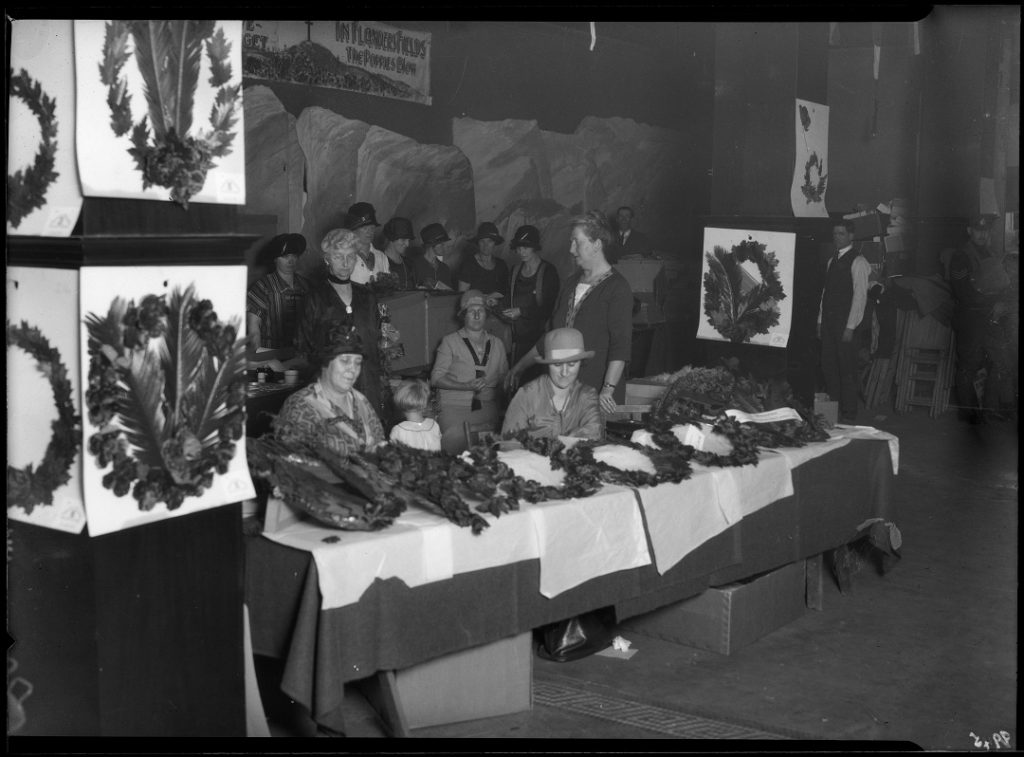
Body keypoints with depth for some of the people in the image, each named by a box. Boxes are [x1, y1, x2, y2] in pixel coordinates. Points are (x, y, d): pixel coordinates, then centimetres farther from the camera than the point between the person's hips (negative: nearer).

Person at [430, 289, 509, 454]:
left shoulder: (496, 343, 19)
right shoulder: (450, 341, 9)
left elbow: (504, 377, 23)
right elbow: (436, 378, 3)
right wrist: (467, 386, -11)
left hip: (488, 407, 3)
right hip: (454, 406, -3)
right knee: (455, 440, -33)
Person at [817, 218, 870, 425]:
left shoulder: (858, 262, -9)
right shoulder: (831, 261, 15)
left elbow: (860, 296, -13)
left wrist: (850, 327, -17)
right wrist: (821, 320, 11)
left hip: (847, 324, -7)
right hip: (829, 322, 7)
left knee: (847, 370, -3)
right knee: (828, 367, 9)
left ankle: (848, 415, 4)